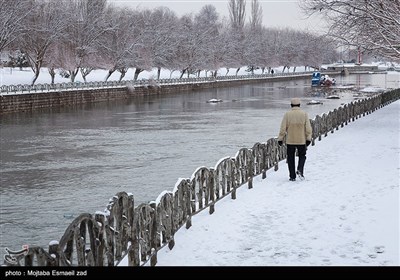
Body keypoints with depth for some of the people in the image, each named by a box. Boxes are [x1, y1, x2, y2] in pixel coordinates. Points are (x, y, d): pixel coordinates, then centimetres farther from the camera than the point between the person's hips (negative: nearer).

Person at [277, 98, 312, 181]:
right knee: (302, 156, 18)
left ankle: (292, 176, 10)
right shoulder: (304, 114, -2)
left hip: (290, 141, 0)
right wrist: (308, 139, 1)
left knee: (291, 158, 11)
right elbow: (308, 128, -5)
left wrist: (280, 139, 1)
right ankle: (300, 170, -6)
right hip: (301, 140, 0)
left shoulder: (287, 114, -5)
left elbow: (283, 128, -6)